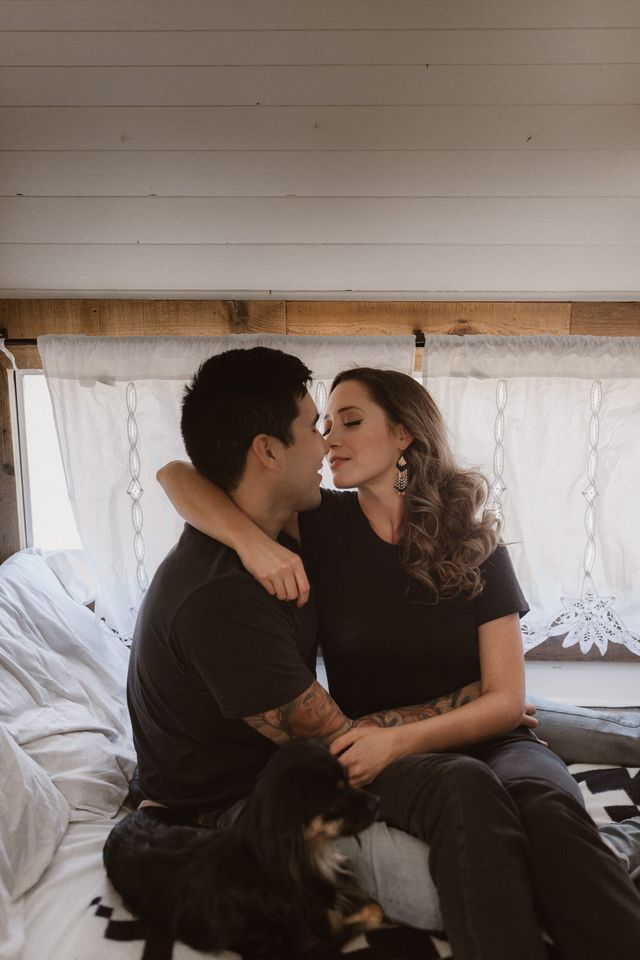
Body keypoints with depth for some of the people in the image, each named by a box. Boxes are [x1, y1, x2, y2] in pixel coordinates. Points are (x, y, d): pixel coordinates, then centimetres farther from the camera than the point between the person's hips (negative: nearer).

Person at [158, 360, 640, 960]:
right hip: (376, 757, -1)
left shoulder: (475, 545, -2)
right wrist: (251, 539, -29)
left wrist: (401, 738, -21)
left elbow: (505, 701, -4)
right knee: (464, 787, -35)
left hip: (483, 739, 1)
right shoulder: (325, 528, -3)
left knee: (547, 803, -33)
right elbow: (177, 476, -9)